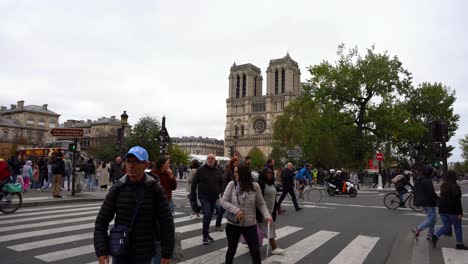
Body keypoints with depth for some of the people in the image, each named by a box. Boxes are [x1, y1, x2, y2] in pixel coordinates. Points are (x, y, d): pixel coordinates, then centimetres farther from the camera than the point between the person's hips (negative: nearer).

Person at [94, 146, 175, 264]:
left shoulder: (155, 189, -11)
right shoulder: (117, 188, -7)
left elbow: (166, 222, -8)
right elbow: (102, 221, -3)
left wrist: (166, 254, -9)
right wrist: (101, 250, -12)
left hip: (145, 254, -1)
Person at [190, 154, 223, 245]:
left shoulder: (216, 171, 6)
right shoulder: (201, 170, -8)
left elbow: (221, 182, 20)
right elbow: (194, 183, -6)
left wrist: (218, 191, 9)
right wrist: (193, 195, -8)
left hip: (213, 197, 5)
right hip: (204, 197, -5)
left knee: (209, 216, 13)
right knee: (207, 214, -18)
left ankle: (206, 233, 29)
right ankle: (205, 236, -7)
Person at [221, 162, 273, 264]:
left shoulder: (255, 186, -8)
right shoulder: (232, 184, -9)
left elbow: (261, 204, -1)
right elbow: (223, 201, -7)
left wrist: (267, 216, -16)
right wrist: (236, 210, -20)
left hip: (250, 225, 0)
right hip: (233, 224, 0)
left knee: (255, 251, 4)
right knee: (231, 249, 18)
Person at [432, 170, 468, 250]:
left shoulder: (443, 186, 7)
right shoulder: (455, 187, -14)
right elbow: (458, 201, -17)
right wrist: (460, 213, -16)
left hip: (442, 210, 6)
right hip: (452, 211, -6)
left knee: (446, 226, 11)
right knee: (458, 227, 12)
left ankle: (436, 236, -11)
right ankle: (459, 244, 20)